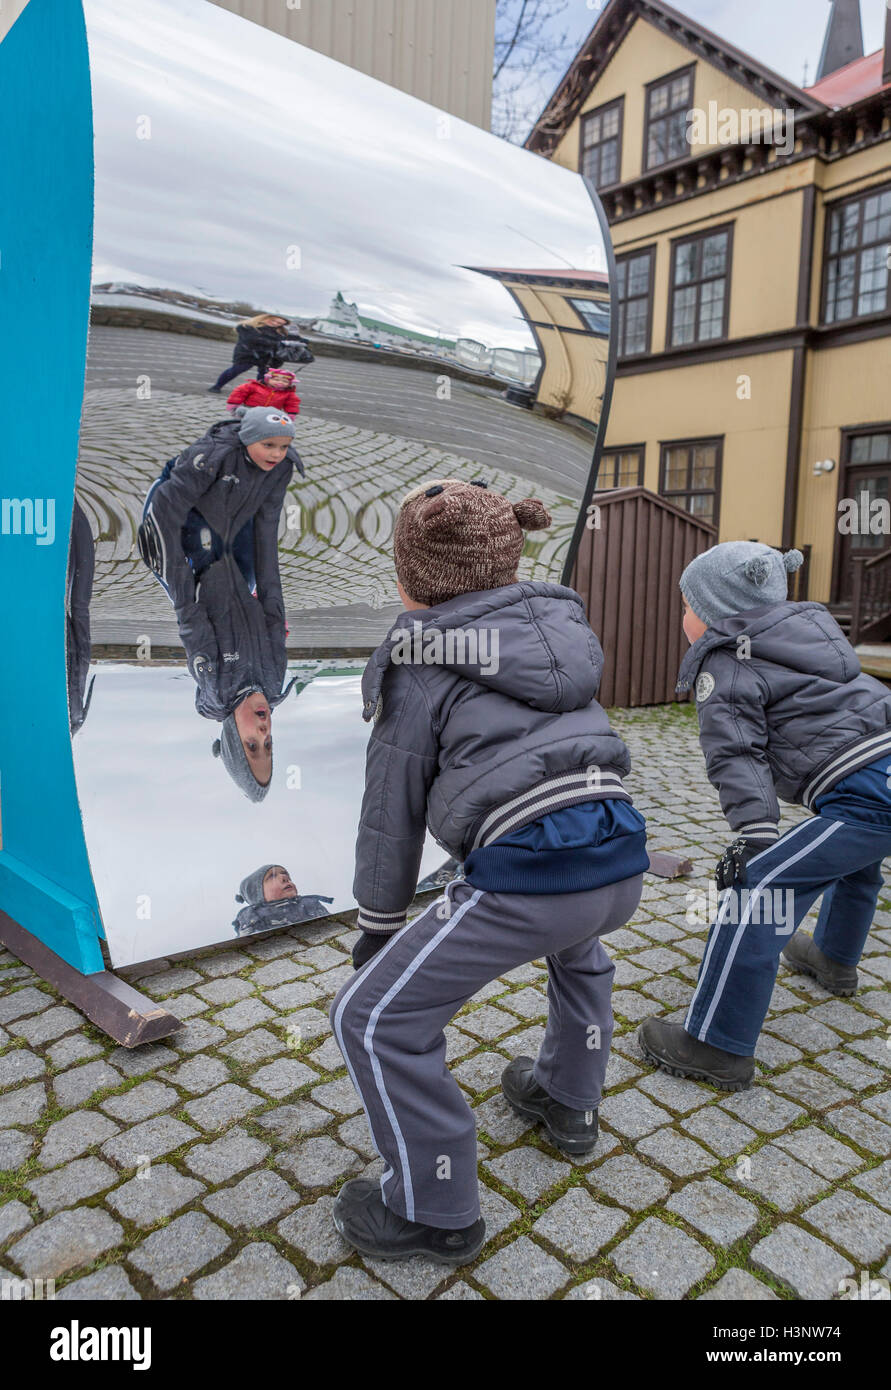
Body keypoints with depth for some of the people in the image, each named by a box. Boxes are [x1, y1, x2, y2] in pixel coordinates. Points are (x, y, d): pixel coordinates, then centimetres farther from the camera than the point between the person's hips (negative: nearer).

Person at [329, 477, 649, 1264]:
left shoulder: (421, 664, 4)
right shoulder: (556, 625, 19)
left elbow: (392, 811, 7)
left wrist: (378, 924, 18)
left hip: (528, 876, -7)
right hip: (621, 864, 7)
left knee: (375, 1019, 9)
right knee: (577, 942, 41)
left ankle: (434, 1212, 23)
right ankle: (568, 1101, 53)